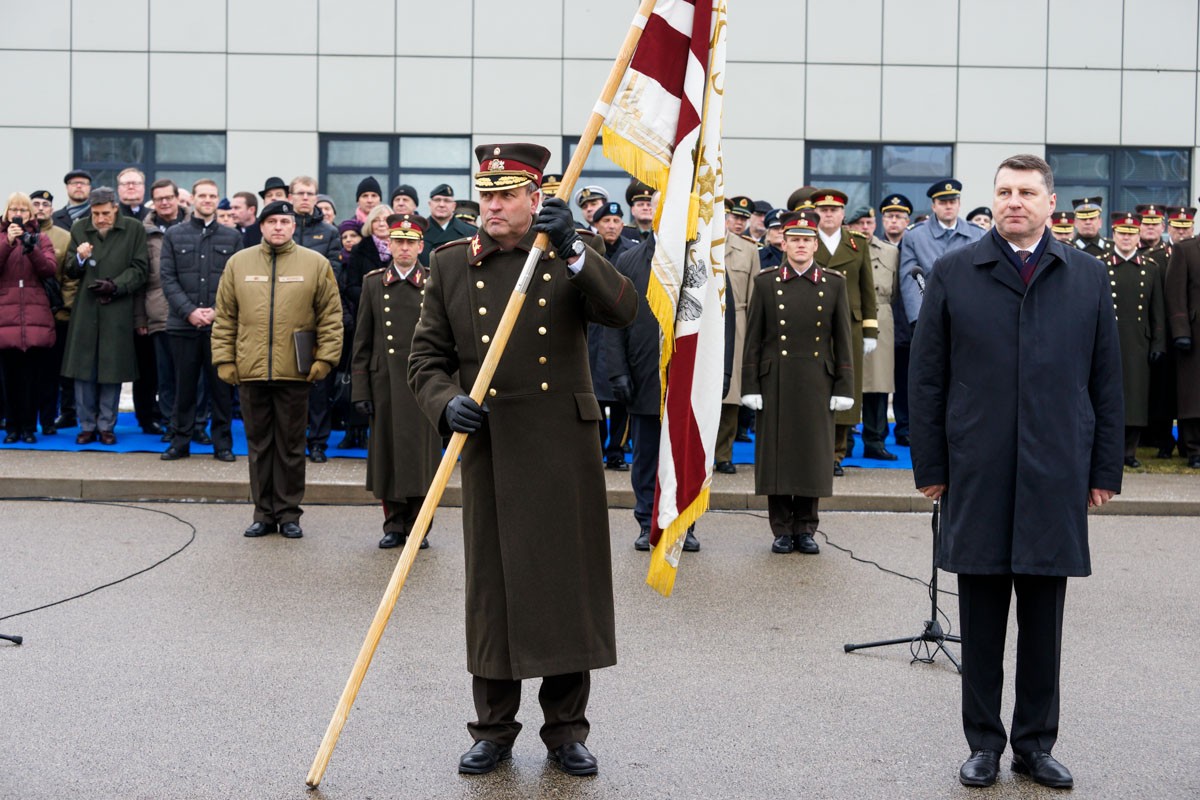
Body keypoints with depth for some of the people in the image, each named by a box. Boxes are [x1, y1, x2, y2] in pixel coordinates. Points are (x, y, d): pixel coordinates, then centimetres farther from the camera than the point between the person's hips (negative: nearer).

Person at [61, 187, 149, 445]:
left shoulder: (134, 229, 1)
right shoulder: (79, 229, 8)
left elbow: (139, 269, 1)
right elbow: (69, 271, 10)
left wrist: (116, 286, -12)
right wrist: (79, 258, -11)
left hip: (117, 310, -2)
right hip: (85, 309, 2)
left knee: (112, 370, 2)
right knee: (84, 369, 4)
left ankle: (106, 426, 14)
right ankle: (87, 426, 14)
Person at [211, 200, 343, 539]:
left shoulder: (316, 264, 3)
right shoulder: (238, 263, 8)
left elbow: (331, 317, 3)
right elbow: (224, 317, 10)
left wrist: (325, 358, -5)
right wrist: (224, 360, 3)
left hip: (294, 372, -2)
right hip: (251, 371, 2)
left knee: (291, 446, 6)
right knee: (259, 444, 9)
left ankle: (289, 514, 15)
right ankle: (263, 513, 18)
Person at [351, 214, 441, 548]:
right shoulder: (373, 282, 8)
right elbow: (362, 342, 8)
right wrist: (360, 390, 2)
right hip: (385, 382, 1)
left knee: (421, 455, 1)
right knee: (387, 453, 5)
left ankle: (417, 526, 12)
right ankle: (394, 524, 16)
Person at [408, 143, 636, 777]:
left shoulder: (569, 256, 5)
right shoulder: (450, 264, 7)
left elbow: (623, 312, -12)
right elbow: (427, 357, 6)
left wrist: (573, 249, -23)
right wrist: (446, 404, -13)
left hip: (565, 446, 0)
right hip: (489, 446, 1)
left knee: (570, 581, 5)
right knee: (493, 586, 6)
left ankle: (566, 730, 20)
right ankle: (494, 729, 20)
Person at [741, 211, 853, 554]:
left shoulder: (834, 283, 6)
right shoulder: (766, 282, 4)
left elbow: (843, 340, 6)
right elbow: (753, 339, 3)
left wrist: (844, 388, 0)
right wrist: (750, 387, -2)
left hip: (817, 384, 1)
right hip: (775, 384, 0)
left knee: (814, 455, 4)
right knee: (776, 455, 2)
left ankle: (805, 529, 15)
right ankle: (782, 530, 12)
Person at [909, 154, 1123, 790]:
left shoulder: (1087, 277, 7)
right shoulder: (953, 273, 4)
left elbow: (1106, 381, 8)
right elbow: (927, 377, 4)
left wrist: (1105, 470, 4)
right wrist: (930, 467, 0)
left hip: (1056, 475, 1)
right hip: (977, 474, -1)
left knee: (1043, 618, 8)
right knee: (980, 616, 7)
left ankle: (1036, 743, 21)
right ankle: (983, 742, 19)